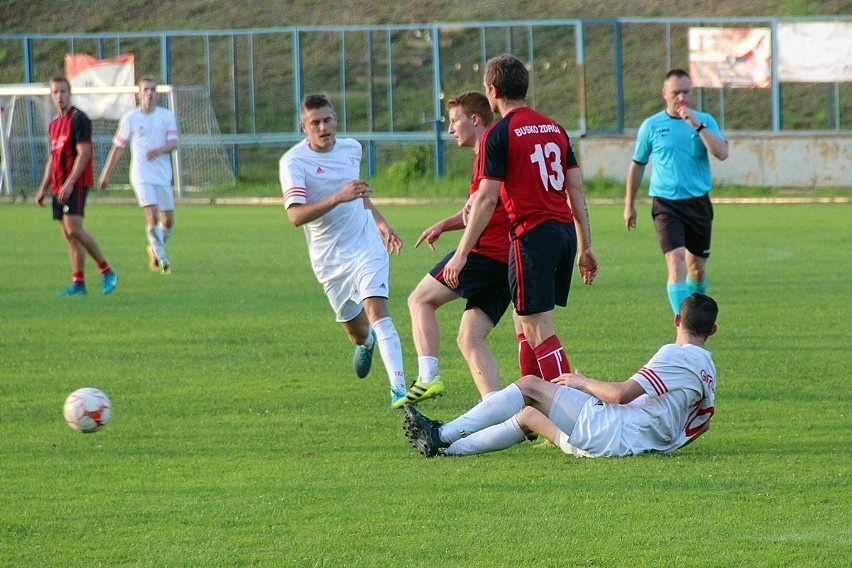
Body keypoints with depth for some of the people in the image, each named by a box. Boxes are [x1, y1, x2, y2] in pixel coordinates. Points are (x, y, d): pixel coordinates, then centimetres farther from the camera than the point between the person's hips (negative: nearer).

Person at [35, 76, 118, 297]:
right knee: (68, 234, 5)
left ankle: (107, 271, -9)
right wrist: (43, 189, 19)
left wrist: (69, 184, -21)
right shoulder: (54, 124, 17)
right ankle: (78, 283, 6)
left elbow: (84, 153, -15)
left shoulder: (78, 119, -9)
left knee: (74, 230, -17)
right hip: (59, 187, 9)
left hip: (76, 184, -9)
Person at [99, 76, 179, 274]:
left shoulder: (167, 116, 5)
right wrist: (106, 173, 11)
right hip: (142, 176, -3)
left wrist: (159, 150, -26)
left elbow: (173, 143, -4)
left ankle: (155, 249, 31)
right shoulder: (130, 119, 2)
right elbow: (118, 146, 9)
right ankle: (162, 258, -8)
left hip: (163, 176, 3)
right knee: (152, 216, -17)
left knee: (168, 220, 4)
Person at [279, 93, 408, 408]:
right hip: (329, 259, -1)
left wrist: (380, 221, 24)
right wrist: (339, 197, -41)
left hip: (366, 244, 1)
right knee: (357, 331, 11)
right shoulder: (294, 162, -16)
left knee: (377, 310, -20)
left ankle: (399, 388, -24)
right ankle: (366, 343, 51)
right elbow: (296, 215, -31)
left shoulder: (351, 148, 1)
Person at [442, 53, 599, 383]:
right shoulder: (554, 128, 13)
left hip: (532, 235, -7)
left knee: (539, 329, -5)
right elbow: (576, 190, 13)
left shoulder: (499, 135, -7)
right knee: (527, 322, 17)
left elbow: (487, 200, -12)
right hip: (565, 231, 7)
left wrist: (461, 254, -9)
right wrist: (585, 246, 16)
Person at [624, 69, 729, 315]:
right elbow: (637, 165, 13)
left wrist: (697, 126, -21)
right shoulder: (651, 126, 2)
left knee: (697, 265, 12)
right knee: (676, 260, -18)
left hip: (699, 202, 2)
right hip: (666, 204, -2)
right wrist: (629, 204, 16)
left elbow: (722, 153, -13)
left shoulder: (704, 121, 3)